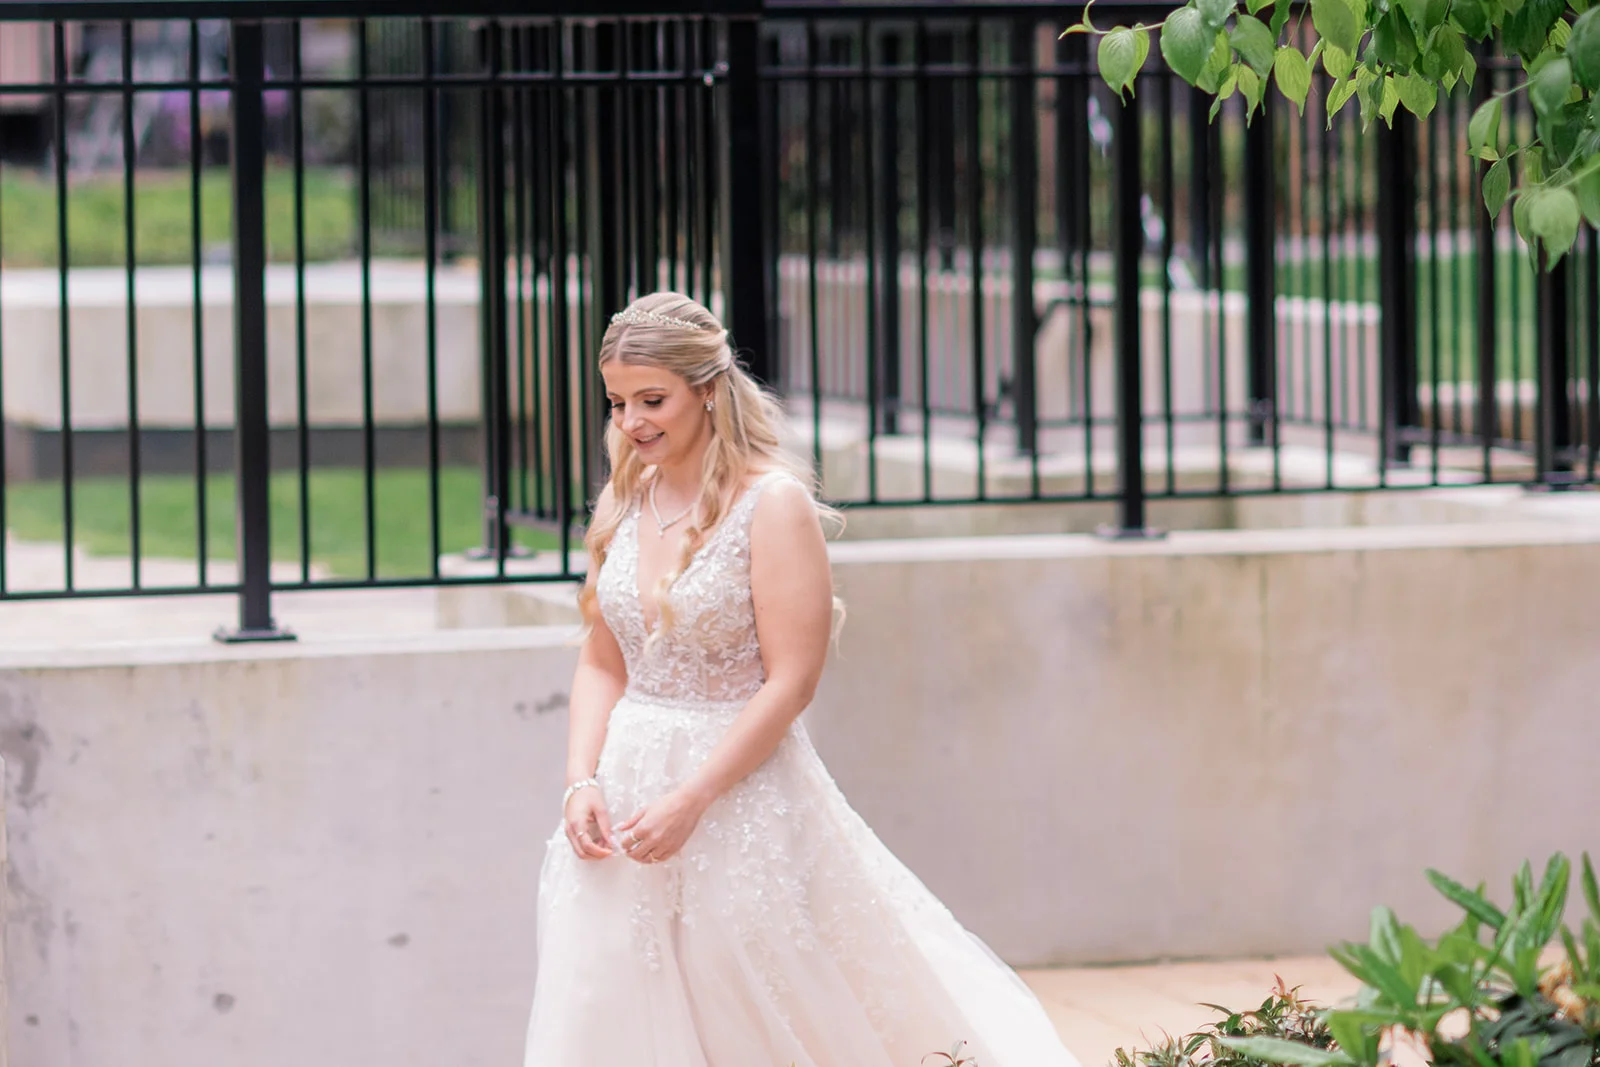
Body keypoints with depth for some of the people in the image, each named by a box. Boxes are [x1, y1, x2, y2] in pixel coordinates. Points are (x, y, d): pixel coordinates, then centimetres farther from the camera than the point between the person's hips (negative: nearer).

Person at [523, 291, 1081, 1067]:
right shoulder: (624, 501, 7)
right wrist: (581, 782, -4)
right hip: (627, 784, 6)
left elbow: (791, 681, -14)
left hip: (742, 792, -6)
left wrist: (690, 799, -18)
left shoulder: (771, 502, -11)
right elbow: (602, 664, 11)